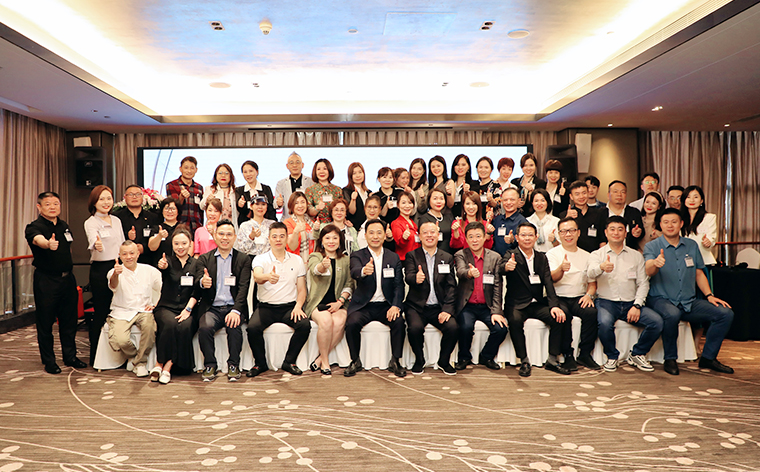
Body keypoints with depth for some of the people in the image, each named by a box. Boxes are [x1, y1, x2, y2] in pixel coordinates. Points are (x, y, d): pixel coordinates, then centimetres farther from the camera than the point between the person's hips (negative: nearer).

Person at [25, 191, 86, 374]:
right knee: (45, 322, 4)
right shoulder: (34, 227, -11)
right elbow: (38, 239, -35)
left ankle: (70, 356, 25)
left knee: (69, 319, 13)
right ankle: (48, 361, 17)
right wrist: (48, 244, -56)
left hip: (67, 278, 6)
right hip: (46, 280, -6)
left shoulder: (64, 226, 11)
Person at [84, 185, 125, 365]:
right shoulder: (90, 223, -8)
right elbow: (93, 241, -30)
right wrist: (97, 246, -52)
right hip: (100, 270, -6)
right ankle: (96, 357, 12)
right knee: (101, 313, 0)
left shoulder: (117, 220, 12)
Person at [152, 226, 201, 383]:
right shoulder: (168, 260, 9)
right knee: (170, 324, -31)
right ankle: (159, 364, -19)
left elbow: (197, 289, 0)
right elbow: (164, 266, -18)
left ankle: (167, 366, -22)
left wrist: (188, 309, -13)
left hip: (187, 308, 1)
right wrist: (162, 266, -43)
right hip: (166, 307, 0)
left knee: (185, 326, -30)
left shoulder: (196, 264, 11)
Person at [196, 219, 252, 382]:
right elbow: (200, 282, 1)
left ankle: (233, 366, -12)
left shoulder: (243, 259, 7)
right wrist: (202, 282, -27)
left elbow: (243, 288, -3)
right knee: (205, 327, -29)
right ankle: (209, 366, -10)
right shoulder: (204, 259, 12)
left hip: (233, 307, -1)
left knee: (234, 326, -31)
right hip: (211, 307, 1)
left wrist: (236, 311, -19)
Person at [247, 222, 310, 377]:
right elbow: (257, 277, -22)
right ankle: (260, 363, 0)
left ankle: (289, 362, -4)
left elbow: (301, 289, 10)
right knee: (253, 328, -28)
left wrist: (298, 306, -10)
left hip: (289, 306, 1)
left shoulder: (297, 260, 9)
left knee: (305, 325, -27)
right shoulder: (260, 259, 1)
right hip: (266, 306, -1)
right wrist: (268, 277, -46)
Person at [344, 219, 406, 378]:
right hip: (363, 305, -1)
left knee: (399, 322, -26)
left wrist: (396, 306, -15)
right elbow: (354, 272, -22)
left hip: (386, 305, 2)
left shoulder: (393, 257, 9)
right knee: (352, 323, -28)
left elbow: (399, 285, 3)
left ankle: (395, 361, -6)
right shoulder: (357, 256, 1)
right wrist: (364, 271, -48)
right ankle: (355, 361, -4)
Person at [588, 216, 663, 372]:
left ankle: (636, 354, 5)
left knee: (657, 321, -20)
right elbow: (591, 274, -17)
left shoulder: (636, 255, 14)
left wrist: (637, 305, -7)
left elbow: (643, 283, 9)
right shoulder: (597, 255, 5)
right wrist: (602, 267, -42)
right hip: (606, 301, -3)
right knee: (605, 323, -34)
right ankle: (612, 357, -4)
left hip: (630, 303, 3)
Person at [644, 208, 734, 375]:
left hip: (689, 303, 5)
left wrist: (709, 295, 4)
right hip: (660, 299, -5)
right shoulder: (652, 246, -3)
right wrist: (655, 263, -46)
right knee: (672, 314, -37)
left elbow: (699, 274, 19)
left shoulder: (692, 246, 12)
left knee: (726, 313, -12)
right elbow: (648, 272, -22)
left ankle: (708, 357, 3)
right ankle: (670, 359, -15)